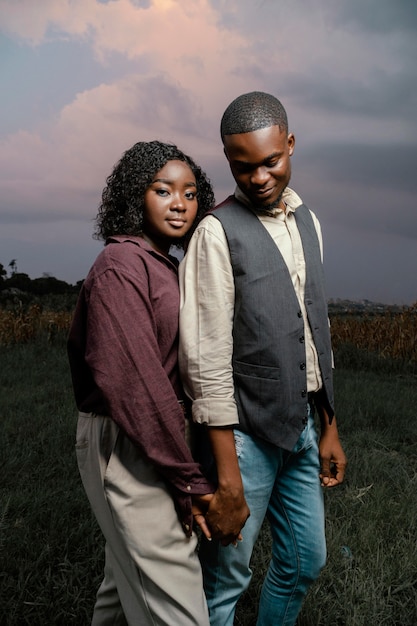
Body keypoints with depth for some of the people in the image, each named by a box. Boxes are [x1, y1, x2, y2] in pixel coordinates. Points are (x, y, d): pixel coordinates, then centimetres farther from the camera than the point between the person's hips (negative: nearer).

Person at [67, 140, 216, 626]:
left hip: (153, 439, 9)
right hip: (125, 445, -9)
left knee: (130, 575, 22)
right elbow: (131, 380, -22)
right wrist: (189, 479, -17)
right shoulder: (121, 265, -16)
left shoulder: (166, 267, 13)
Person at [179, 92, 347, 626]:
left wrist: (329, 427, 15)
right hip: (245, 431, -7)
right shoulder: (218, 231, -12)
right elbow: (207, 360, -17)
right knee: (226, 577, 5)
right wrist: (227, 479, -19)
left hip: (301, 425, 7)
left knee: (304, 561, 19)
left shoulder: (307, 222, 10)